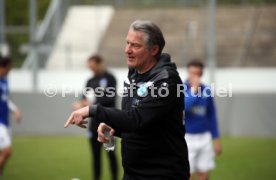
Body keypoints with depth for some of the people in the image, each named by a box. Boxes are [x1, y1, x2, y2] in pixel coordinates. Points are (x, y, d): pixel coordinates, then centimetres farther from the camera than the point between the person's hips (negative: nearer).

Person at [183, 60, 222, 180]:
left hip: (204, 137, 4)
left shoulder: (206, 91, 5)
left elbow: (212, 116, 12)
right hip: (187, 137, -4)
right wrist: (193, 90, -23)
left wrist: (216, 139, 11)